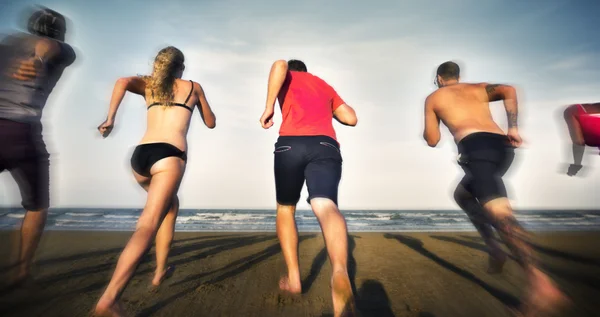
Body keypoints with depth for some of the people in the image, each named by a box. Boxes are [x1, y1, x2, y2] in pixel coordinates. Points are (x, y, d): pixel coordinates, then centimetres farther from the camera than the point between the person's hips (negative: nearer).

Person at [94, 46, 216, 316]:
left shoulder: (147, 84, 24)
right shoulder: (194, 87, 21)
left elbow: (123, 82, 0)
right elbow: (211, 123, 31)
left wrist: (110, 118, -2)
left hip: (140, 156, 5)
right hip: (169, 156, -5)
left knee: (171, 204, 29)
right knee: (148, 224, -17)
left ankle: (161, 271, 33)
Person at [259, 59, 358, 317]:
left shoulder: (287, 79, 25)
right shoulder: (325, 85, 35)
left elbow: (279, 65, -1)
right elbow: (351, 118, 31)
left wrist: (268, 108, 0)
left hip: (290, 144, -1)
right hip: (326, 146, 2)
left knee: (285, 208, 18)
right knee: (326, 207, -20)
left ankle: (293, 277, 15)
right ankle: (340, 272, -49)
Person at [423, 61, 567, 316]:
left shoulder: (433, 98, 22)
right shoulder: (479, 88, 31)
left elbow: (432, 140, 18)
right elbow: (508, 90, 8)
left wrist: (425, 130, 40)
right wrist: (513, 127, 4)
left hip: (477, 146, -6)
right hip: (503, 146, 6)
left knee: (497, 210, -23)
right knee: (462, 194, 26)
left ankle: (539, 281, -41)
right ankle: (494, 249, 15)